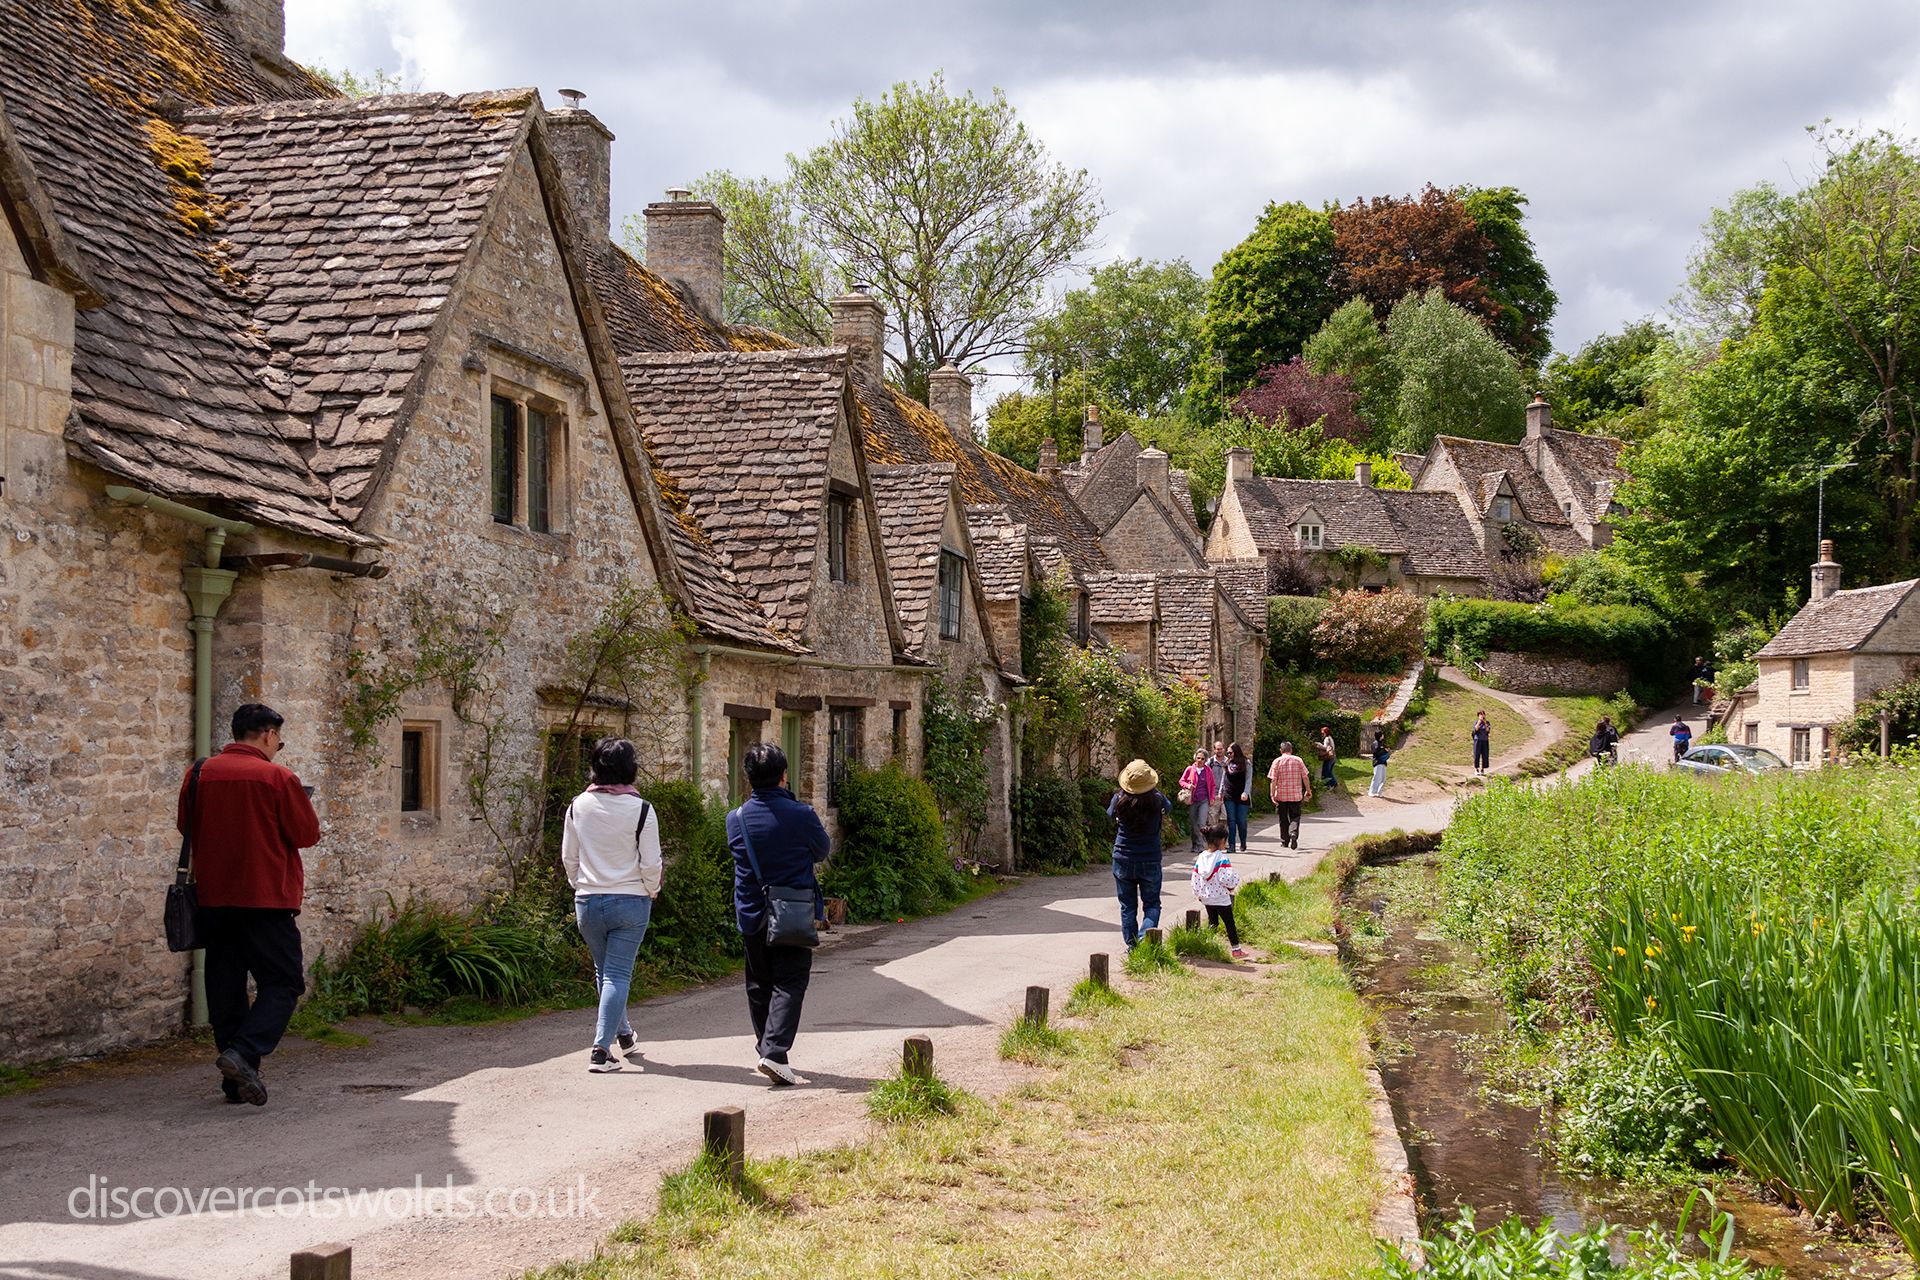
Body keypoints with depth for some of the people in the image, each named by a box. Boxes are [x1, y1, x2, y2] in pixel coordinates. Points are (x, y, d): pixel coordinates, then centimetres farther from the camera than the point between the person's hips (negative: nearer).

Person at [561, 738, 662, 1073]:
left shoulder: (578, 806, -2)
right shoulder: (640, 809, -12)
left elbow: (568, 857, 6)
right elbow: (651, 863, -10)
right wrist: (651, 892, 9)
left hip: (587, 903, 4)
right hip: (630, 901, -3)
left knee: (604, 970, 21)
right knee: (618, 974, 0)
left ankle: (623, 1032, 38)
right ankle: (601, 1049, -9)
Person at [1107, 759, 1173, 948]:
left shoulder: (1119, 800, -12)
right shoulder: (1156, 800, -14)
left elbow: (1110, 814, 12)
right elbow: (1169, 807, 11)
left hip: (1123, 860, 1)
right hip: (1150, 861, -1)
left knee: (1128, 906, 12)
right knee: (1152, 904, 9)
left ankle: (1132, 945, 13)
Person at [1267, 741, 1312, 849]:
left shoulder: (1277, 761, -3)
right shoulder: (1298, 760, 0)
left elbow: (1273, 780, -7)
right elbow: (1305, 777, 2)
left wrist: (1272, 795, -6)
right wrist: (1308, 791, 12)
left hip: (1281, 795, 0)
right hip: (1296, 795, 0)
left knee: (1283, 819, 12)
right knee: (1294, 817, 6)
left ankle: (1285, 841, 19)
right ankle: (1294, 833, -21)